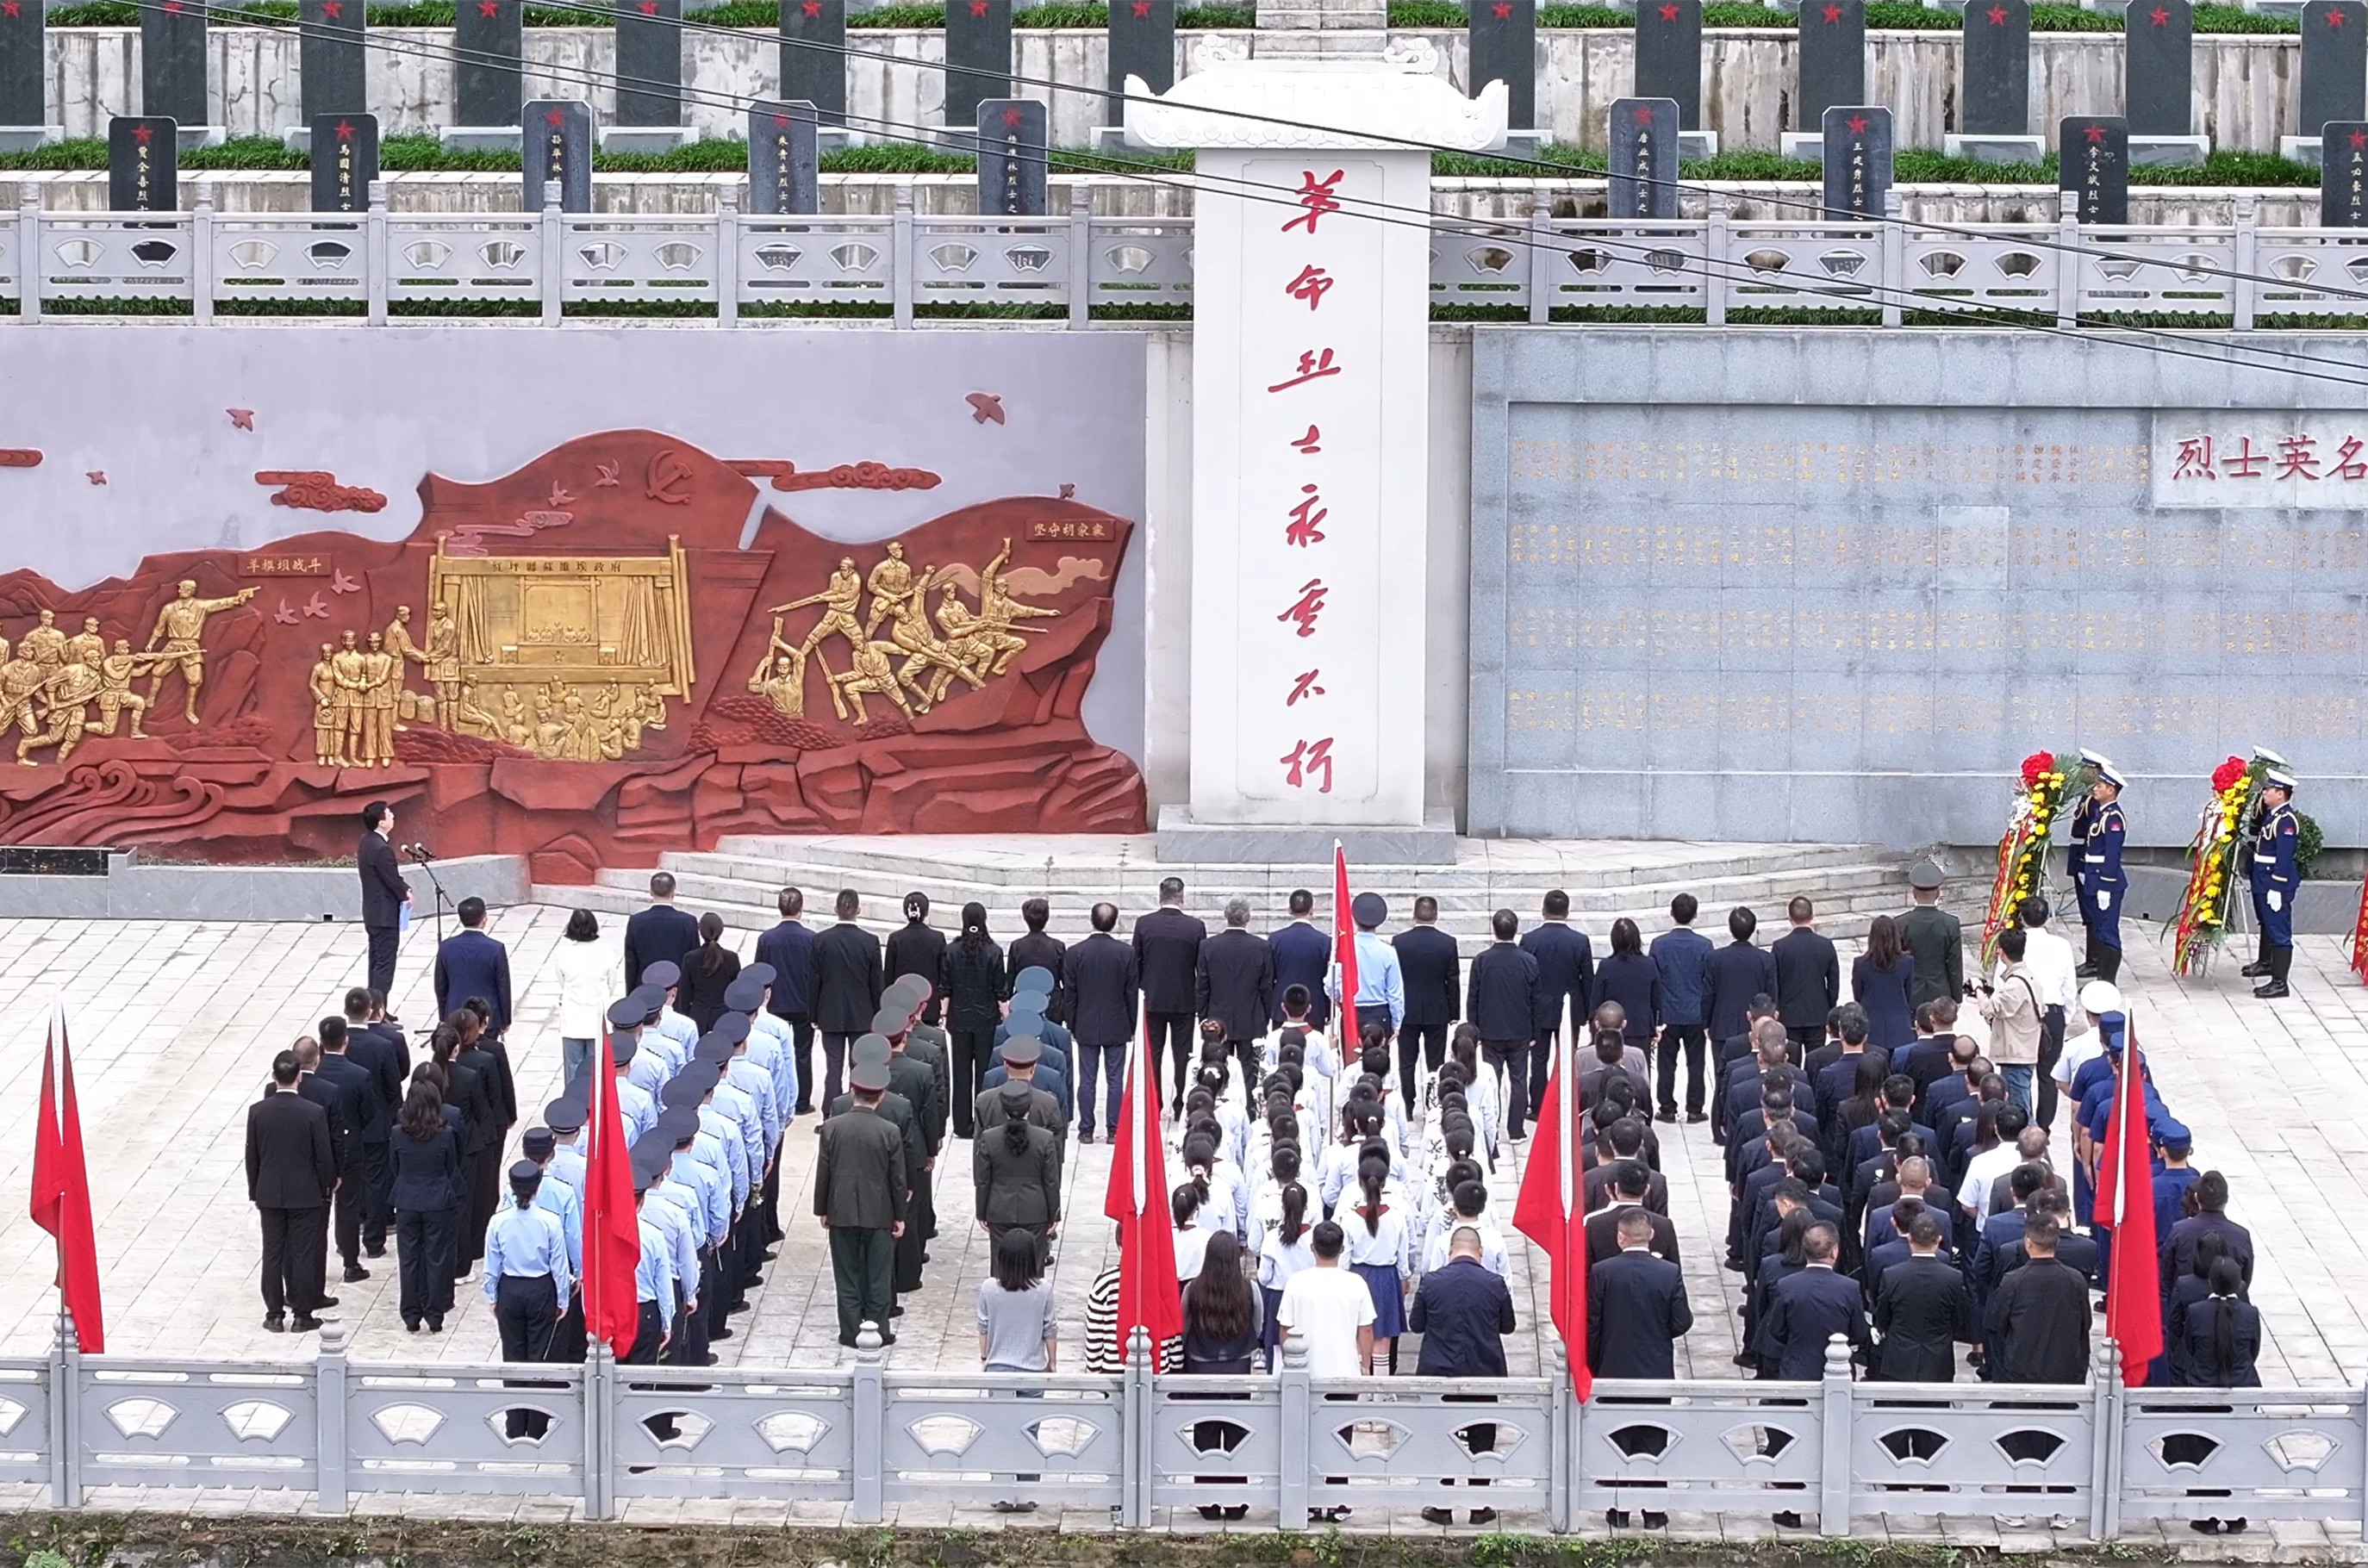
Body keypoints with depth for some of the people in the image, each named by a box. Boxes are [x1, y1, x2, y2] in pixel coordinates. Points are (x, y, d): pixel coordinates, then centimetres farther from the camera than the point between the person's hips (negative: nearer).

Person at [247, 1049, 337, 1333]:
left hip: (269, 1194, 2)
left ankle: (275, 1313, 15)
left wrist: (254, 1192, 11)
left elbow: (252, 1156, -1)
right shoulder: (314, 1113, -16)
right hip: (306, 1193, -2)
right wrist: (327, 1186, 7)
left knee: (273, 1253, 10)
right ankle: (303, 1314, 12)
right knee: (304, 1253, 7)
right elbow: (324, 1157, -9)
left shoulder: (258, 1111, -9)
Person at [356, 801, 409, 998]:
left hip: (373, 913, 10)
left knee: (377, 963, 16)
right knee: (385, 965, -5)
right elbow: (392, 879, -17)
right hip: (386, 915, -10)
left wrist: (404, 888, 1)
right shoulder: (381, 849, -24)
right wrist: (406, 894, 1)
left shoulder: (367, 843, 7)